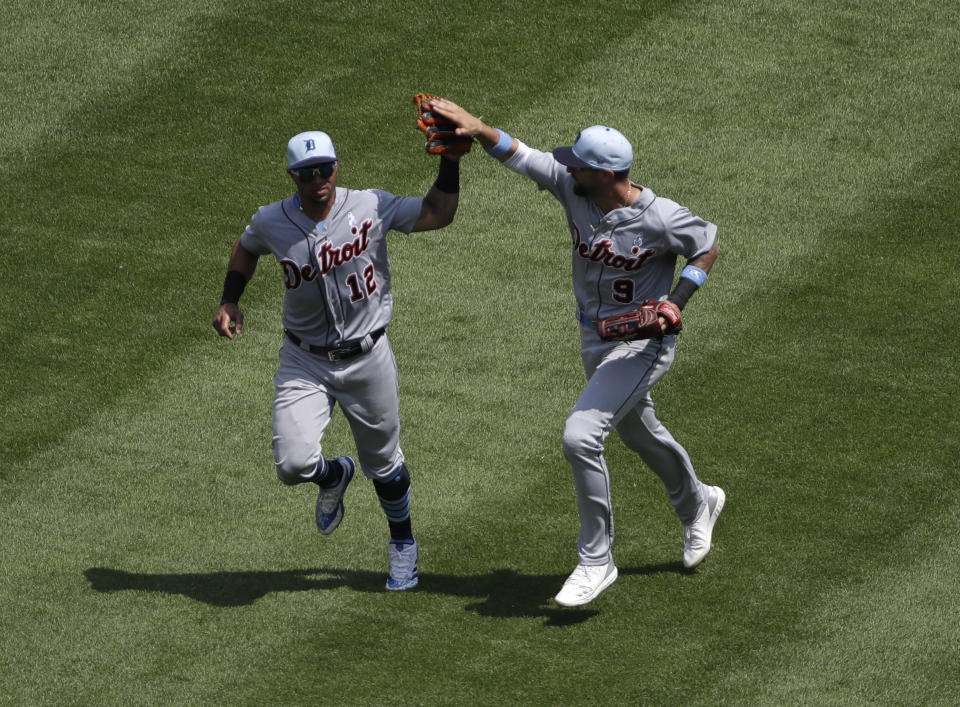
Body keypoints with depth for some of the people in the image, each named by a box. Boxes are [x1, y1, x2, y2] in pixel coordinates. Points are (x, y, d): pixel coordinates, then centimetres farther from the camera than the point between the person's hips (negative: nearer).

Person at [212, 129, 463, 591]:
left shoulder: (371, 208, -12)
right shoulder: (271, 222, -9)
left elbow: (437, 215, -6)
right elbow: (246, 249, 14)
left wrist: (450, 162, -18)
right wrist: (229, 302, 3)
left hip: (367, 359, 0)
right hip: (305, 363, 0)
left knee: (384, 465, 14)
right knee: (293, 464, -15)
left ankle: (403, 545, 41)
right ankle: (334, 476, 24)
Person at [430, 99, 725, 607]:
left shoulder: (660, 218, -27)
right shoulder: (572, 188, -14)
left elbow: (707, 247, -10)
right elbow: (517, 154, -13)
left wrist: (675, 304, -20)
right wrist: (475, 127, -30)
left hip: (641, 344, -7)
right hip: (593, 340, 7)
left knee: (580, 436, -21)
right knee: (639, 434, 27)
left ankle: (596, 560, -8)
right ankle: (696, 504, 56)